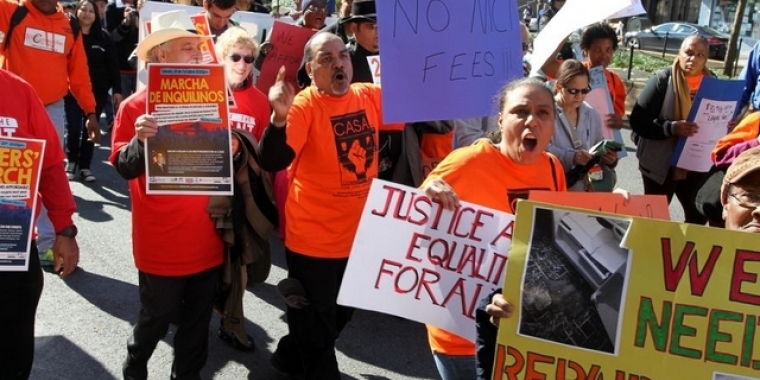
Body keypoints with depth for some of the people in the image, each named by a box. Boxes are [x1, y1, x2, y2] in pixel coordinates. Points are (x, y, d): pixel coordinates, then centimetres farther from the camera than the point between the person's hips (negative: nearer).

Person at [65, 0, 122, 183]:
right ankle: (71, 161, 24)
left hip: (97, 91, 2)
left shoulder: (103, 37, 3)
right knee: (73, 127, 1)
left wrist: (117, 90, 0)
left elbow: (112, 65, 3)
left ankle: (85, 166, 16)